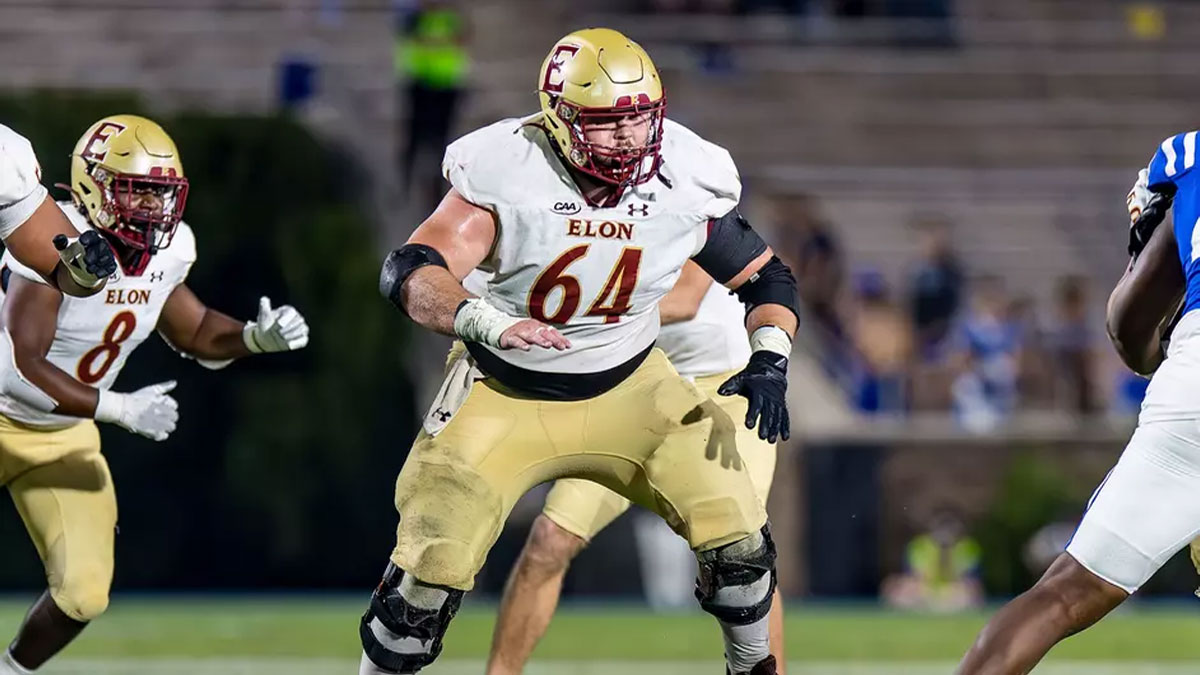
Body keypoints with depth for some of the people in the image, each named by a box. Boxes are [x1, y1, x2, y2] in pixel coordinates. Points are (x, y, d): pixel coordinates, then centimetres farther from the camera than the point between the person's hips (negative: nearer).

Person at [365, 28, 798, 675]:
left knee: (736, 538, -6)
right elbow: (410, 271, -35)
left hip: (628, 386, 3)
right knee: (429, 571, -11)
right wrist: (486, 324, -53)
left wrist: (769, 364, -19)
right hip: (507, 396, -3)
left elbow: (767, 278, -1)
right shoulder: (506, 173, -26)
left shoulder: (683, 180, -14)